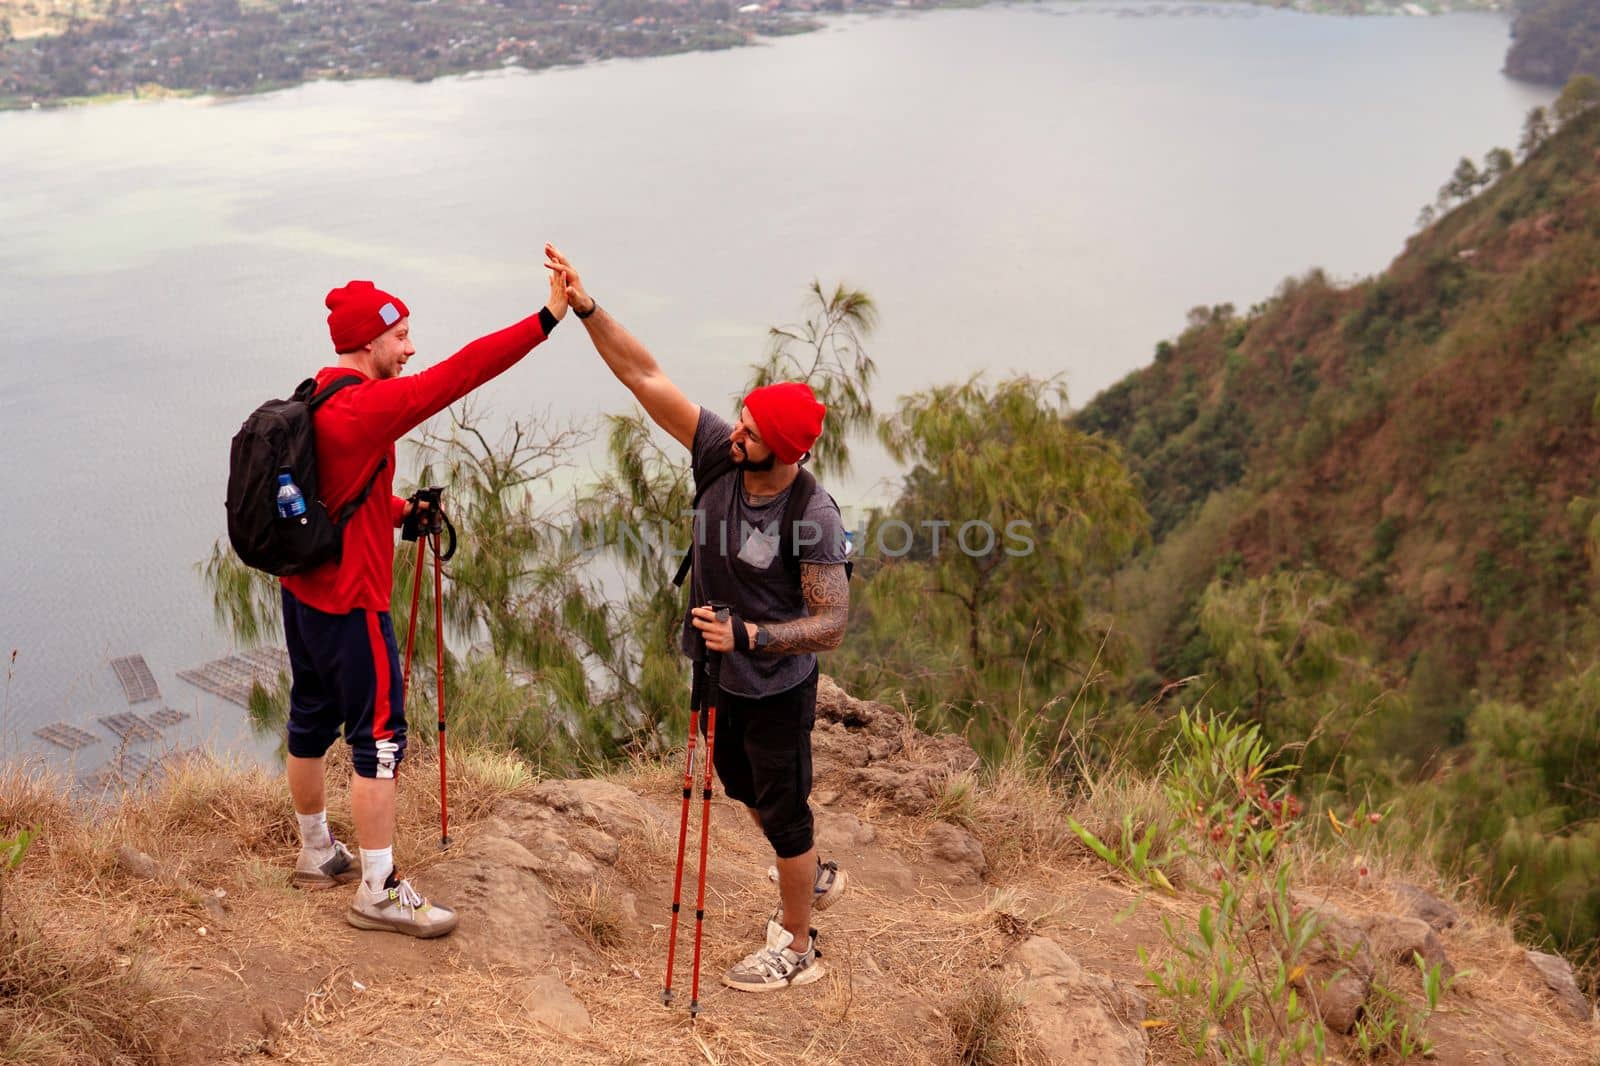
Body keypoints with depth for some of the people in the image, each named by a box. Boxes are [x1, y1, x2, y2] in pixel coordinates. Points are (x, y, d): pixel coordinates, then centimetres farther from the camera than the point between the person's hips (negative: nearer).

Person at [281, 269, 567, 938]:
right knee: (379, 738, -2)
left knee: (313, 721, 20)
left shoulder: (315, 401, 8)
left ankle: (317, 855, 36)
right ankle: (378, 893, 4)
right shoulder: (366, 406, -21)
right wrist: (548, 318, -29)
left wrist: (400, 510, 6)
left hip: (302, 590, 10)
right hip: (350, 603, -10)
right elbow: (460, 374, -28)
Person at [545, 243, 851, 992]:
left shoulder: (814, 518, -29)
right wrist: (584, 307, -28)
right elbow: (645, 376, -19)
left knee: (781, 810, 10)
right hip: (720, 677, 7)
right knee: (745, 789, 26)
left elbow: (832, 622, -25)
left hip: (776, 689, -7)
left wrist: (750, 636, -37)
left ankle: (796, 948, 31)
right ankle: (814, 877, 52)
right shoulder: (717, 452, -15)